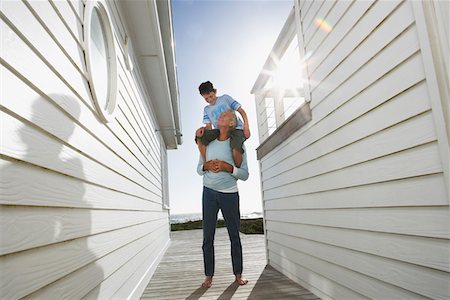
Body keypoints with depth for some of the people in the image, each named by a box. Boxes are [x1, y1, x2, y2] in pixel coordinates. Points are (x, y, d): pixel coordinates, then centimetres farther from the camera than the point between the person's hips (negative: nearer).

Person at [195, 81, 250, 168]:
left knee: (236, 148, -37)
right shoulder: (207, 109, 21)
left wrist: (246, 127, -8)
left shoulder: (225, 98, 12)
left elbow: (241, 111, 7)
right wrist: (203, 128, -14)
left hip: (236, 128, -3)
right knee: (199, 137, -24)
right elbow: (209, 126, 12)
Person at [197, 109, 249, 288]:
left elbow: (245, 175, -4)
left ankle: (238, 274, 17)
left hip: (229, 193, -2)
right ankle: (209, 275, 10)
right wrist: (206, 166, -12)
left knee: (234, 235, 4)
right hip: (209, 192, 2)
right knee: (208, 235, 2)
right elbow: (199, 170, 11)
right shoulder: (208, 143, 7)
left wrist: (228, 167, -20)